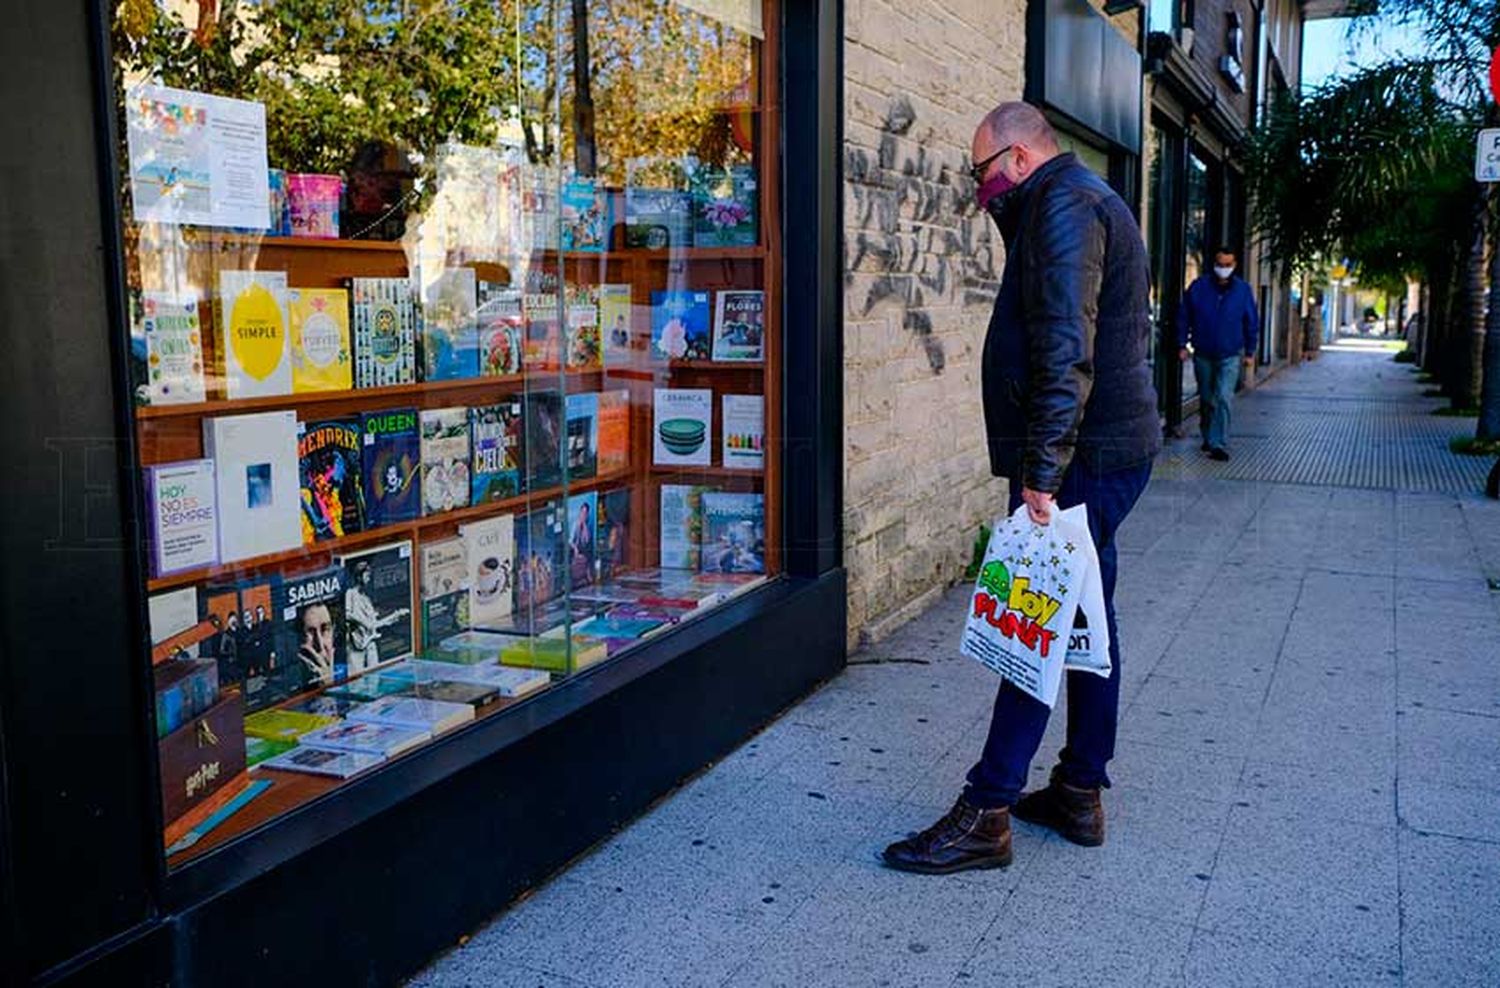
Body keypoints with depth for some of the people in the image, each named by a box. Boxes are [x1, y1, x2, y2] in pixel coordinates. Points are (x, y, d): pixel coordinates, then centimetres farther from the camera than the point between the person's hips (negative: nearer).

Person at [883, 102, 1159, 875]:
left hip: (1082, 458, -11)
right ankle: (1080, 793, 24)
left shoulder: (1063, 204, -13)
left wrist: (1042, 469, -26)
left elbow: (1066, 349, -25)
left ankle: (985, 815, -2)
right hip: (1110, 451, 11)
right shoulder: (1086, 201, 20)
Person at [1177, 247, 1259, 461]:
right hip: (1202, 355, 1)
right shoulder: (1198, 286, -4)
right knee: (1206, 400, 13)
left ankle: (1219, 445, -14)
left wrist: (1250, 352, 6)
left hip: (1230, 356, -1)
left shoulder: (1243, 290, -2)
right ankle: (1208, 438, 30)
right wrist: (1182, 345, -2)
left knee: (1223, 399, -14)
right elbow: (1184, 317, 2)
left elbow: (1252, 323, 7)